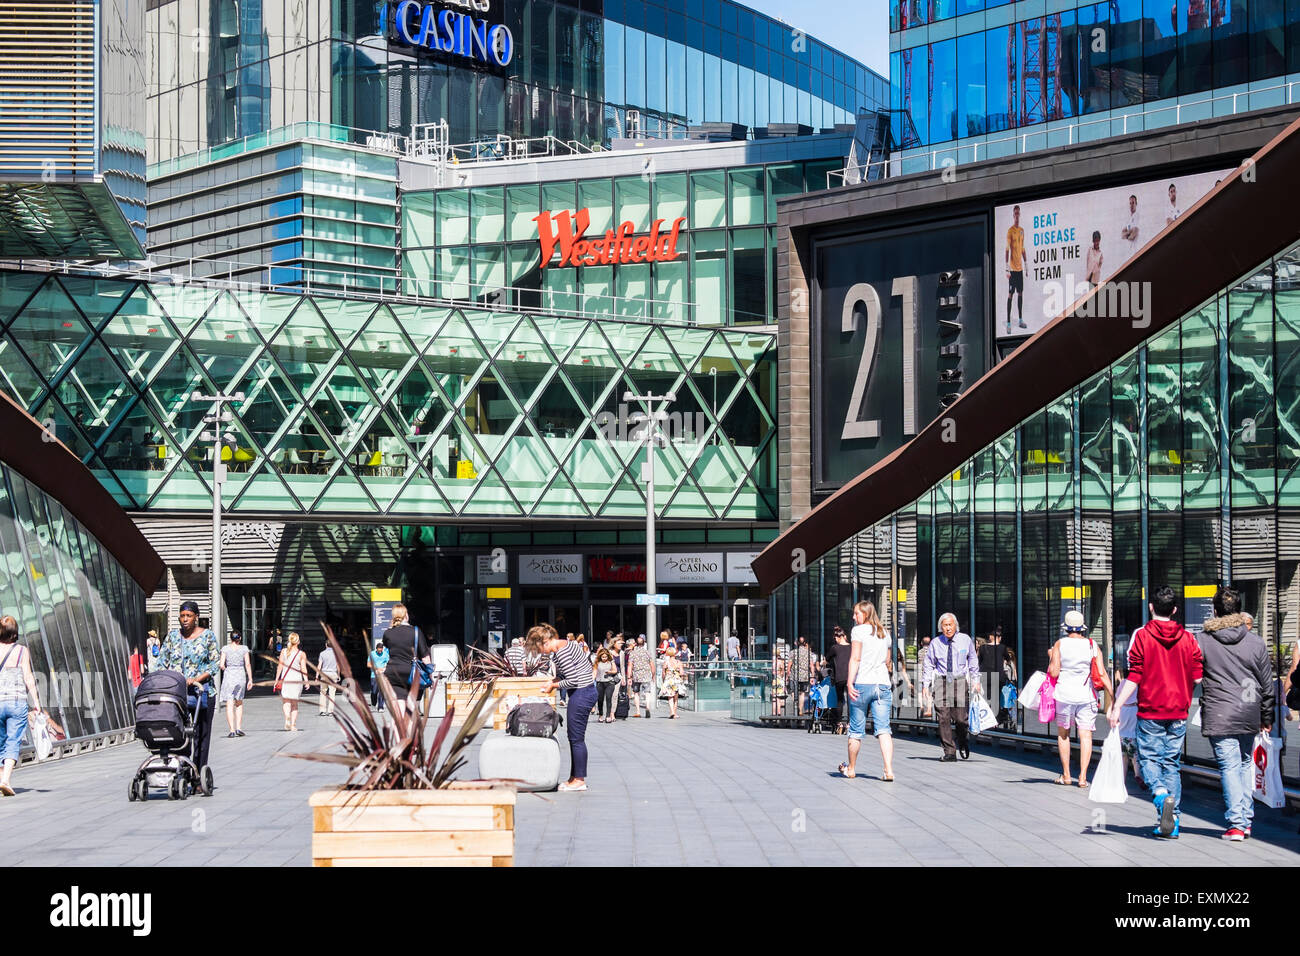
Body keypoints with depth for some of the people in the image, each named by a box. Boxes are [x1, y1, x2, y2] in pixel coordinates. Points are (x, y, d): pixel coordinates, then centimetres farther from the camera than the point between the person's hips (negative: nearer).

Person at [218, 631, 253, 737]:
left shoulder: (225, 649, -1)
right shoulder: (244, 649, 1)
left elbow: (221, 665, -7)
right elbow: (248, 664, -2)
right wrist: (250, 679, 2)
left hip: (228, 676, -1)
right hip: (241, 675, 1)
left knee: (229, 705, -1)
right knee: (239, 703, 18)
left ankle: (232, 730, -8)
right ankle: (239, 727, 8)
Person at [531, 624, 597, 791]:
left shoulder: (561, 652, -19)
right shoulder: (567, 644, 12)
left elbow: (572, 681, -21)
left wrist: (553, 686, -6)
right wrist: (554, 680, 9)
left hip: (581, 694, -10)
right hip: (585, 691, 10)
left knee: (576, 738, -3)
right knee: (575, 738, 14)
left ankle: (579, 780, 3)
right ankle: (574, 777, 20)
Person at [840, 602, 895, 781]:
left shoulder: (859, 630, -3)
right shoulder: (884, 633, 16)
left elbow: (855, 658, -11)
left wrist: (850, 683, -14)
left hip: (862, 684, -5)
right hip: (883, 685, 5)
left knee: (856, 730, 8)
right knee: (883, 729, -3)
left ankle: (851, 769, 21)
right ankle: (889, 770, -17)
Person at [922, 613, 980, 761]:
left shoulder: (965, 640, 5)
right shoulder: (935, 643, 3)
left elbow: (973, 662, 15)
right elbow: (928, 665, 9)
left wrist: (976, 681, 13)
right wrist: (925, 685, 4)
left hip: (960, 681, 0)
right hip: (941, 682, 0)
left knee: (961, 718, -6)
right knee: (944, 718, -6)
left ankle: (963, 744, 23)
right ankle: (949, 752, 2)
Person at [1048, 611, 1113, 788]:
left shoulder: (1060, 644, -3)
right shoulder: (1093, 646, 1)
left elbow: (1054, 672, -8)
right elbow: (1102, 674, -5)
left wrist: (1051, 658, 10)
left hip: (1064, 694, -1)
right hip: (1086, 695, 1)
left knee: (1063, 733, 15)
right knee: (1086, 735, 2)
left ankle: (1066, 775, 16)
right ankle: (1083, 777, -6)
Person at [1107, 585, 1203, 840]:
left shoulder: (1141, 635, -6)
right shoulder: (1187, 639, 3)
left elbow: (1133, 676, -11)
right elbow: (1198, 677, 3)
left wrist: (1117, 706, -8)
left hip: (1150, 712, -3)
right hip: (1178, 713, 3)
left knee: (1149, 758, 6)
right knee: (1172, 763, 9)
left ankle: (1161, 793, -24)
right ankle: (1171, 823, 7)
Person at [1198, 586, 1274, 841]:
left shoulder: (1202, 640, -4)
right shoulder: (1256, 642, 3)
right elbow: (1267, 683, 9)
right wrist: (1267, 717, 18)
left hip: (1218, 716, -3)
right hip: (1249, 714, 3)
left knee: (1229, 767, -2)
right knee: (1246, 764, 17)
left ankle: (1236, 823, -7)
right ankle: (1246, 819, 20)